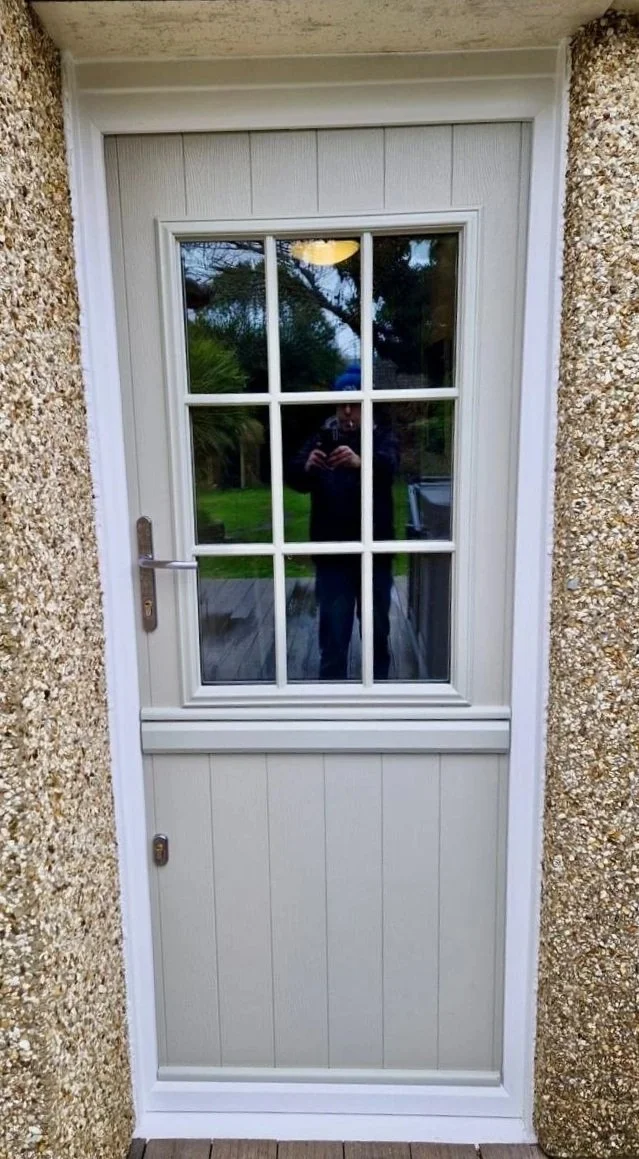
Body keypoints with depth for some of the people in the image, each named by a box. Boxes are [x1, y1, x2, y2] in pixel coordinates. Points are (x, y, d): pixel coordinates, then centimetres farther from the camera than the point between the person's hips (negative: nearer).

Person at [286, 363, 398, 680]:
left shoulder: (381, 437, 1)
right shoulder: (321, 438, 6)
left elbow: (388, 466, -22)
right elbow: (293, 476, -11)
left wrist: (360, 461, -45)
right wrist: (307, 466, -35)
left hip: (374, 552, 0)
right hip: (332, 554, 0)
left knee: (377, 629, 14)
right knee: (333, 632, 6)